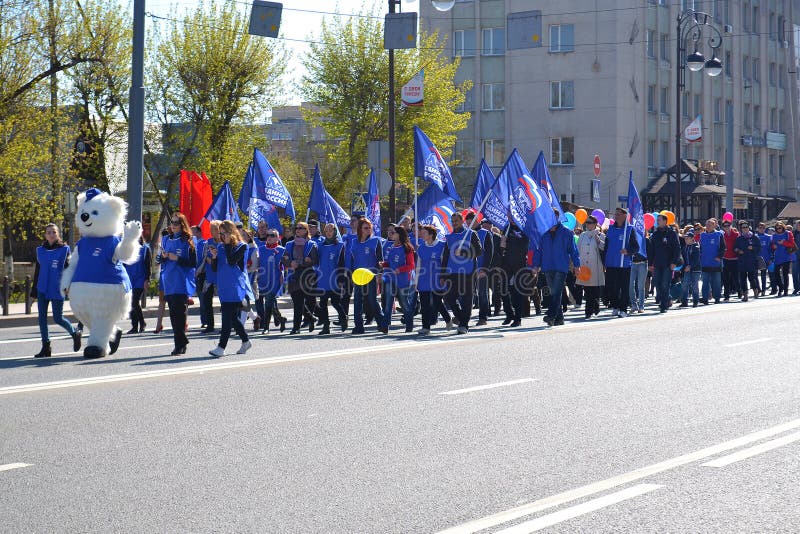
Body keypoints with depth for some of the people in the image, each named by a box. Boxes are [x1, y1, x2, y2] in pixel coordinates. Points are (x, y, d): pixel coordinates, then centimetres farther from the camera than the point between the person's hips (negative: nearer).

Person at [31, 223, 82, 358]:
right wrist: (34, 290, 14)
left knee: (58, 318, -2)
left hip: (57, 290, -4)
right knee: (42, 317, 0)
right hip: (42, 289, 4)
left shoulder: (64, 249, -2)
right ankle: (45, 348, 6)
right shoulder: (40, 250, 9)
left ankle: (75, 333, 25)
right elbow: (37, 271, 15)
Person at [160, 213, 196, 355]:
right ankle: (180, 342, 14)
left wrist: (177, 259, -15)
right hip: (169, 283, 6)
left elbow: (193, 263, -7)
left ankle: (180, 345, -7)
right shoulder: (168, 240, 14)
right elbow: (162, 262, 19)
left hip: (182, 283, -6)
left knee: (179, 313, -10)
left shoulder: (187, 241, -3)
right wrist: (164, 256, -2)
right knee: (173, 314, 6)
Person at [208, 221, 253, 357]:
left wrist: (228, 244, -9)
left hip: (236, 287, -6)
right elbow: (214, 268, 12)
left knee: (228, 316, -14)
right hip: (223, 287, 7)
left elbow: (232, 261, -17)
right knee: (232, 316, 11)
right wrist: (214, 257, -8)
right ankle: (245, 341, 28)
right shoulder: (220, 247, 13)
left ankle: (221, 347, -19)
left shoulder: (242, 246, -3)